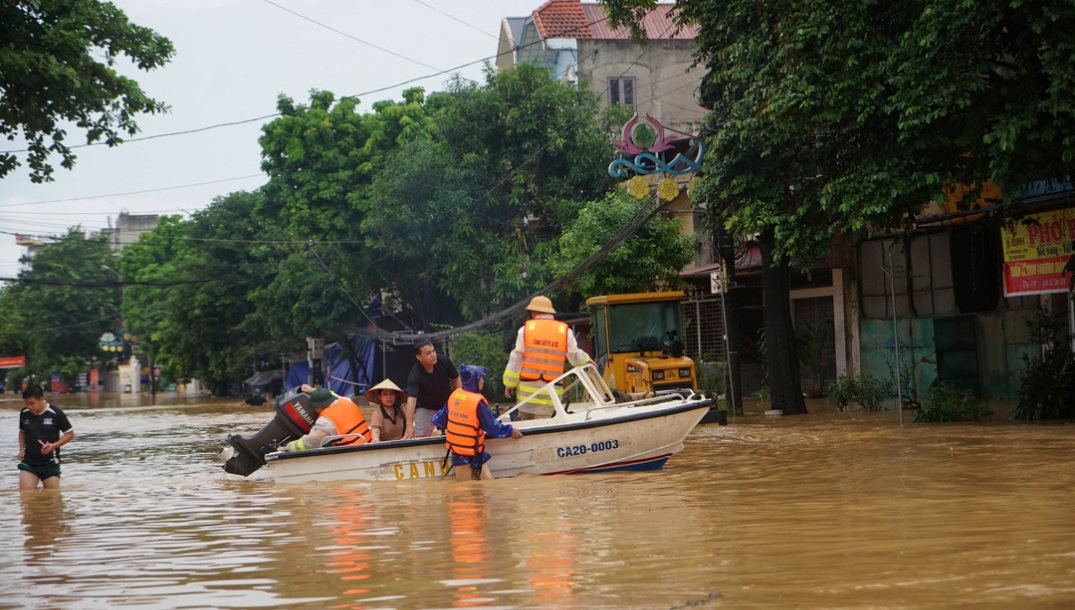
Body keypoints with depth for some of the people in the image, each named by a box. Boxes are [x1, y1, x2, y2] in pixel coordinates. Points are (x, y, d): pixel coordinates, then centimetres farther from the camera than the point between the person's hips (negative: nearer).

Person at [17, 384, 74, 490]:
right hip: (28, 463, 3)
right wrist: (21, 449, 5)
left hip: (50, 463, -2)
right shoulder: (24, 414, 1)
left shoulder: (55, 413, -11)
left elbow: (70, 434, -3)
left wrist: (53, 445, -17)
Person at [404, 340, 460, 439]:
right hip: (425, 408, -3)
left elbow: (456, 379, -5)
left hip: (447, 404, 3)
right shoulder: (415, 375, -34)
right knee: (420, 437, -11)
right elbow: (411, 399, -43)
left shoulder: (444, 362, -23)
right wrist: (409, 426, -51)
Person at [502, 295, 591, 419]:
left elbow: (516, 358, 0)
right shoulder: (565, 331, 3)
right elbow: (576, 357, 8)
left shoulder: (526, 329, 1)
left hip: (527, 388, -1)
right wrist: (587, 360, 31)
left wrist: (509, 383, 6)